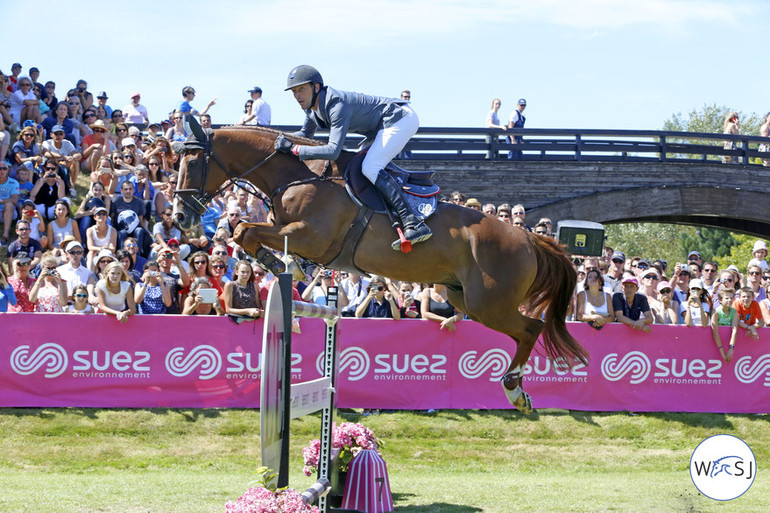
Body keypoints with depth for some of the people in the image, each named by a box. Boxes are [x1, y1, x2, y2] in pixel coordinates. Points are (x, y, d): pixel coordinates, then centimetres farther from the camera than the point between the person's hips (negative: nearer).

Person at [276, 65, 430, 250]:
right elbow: (306, 134, 20)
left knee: (370, 168, -23)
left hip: (402, 119, -11)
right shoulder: (312, 106, 1)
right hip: (383, 126, 11)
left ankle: (415, 225, -32)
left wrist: (294, 148, -34)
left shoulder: (337, 105, -30)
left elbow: (333, 151, -38)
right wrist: (285, 139, -1)